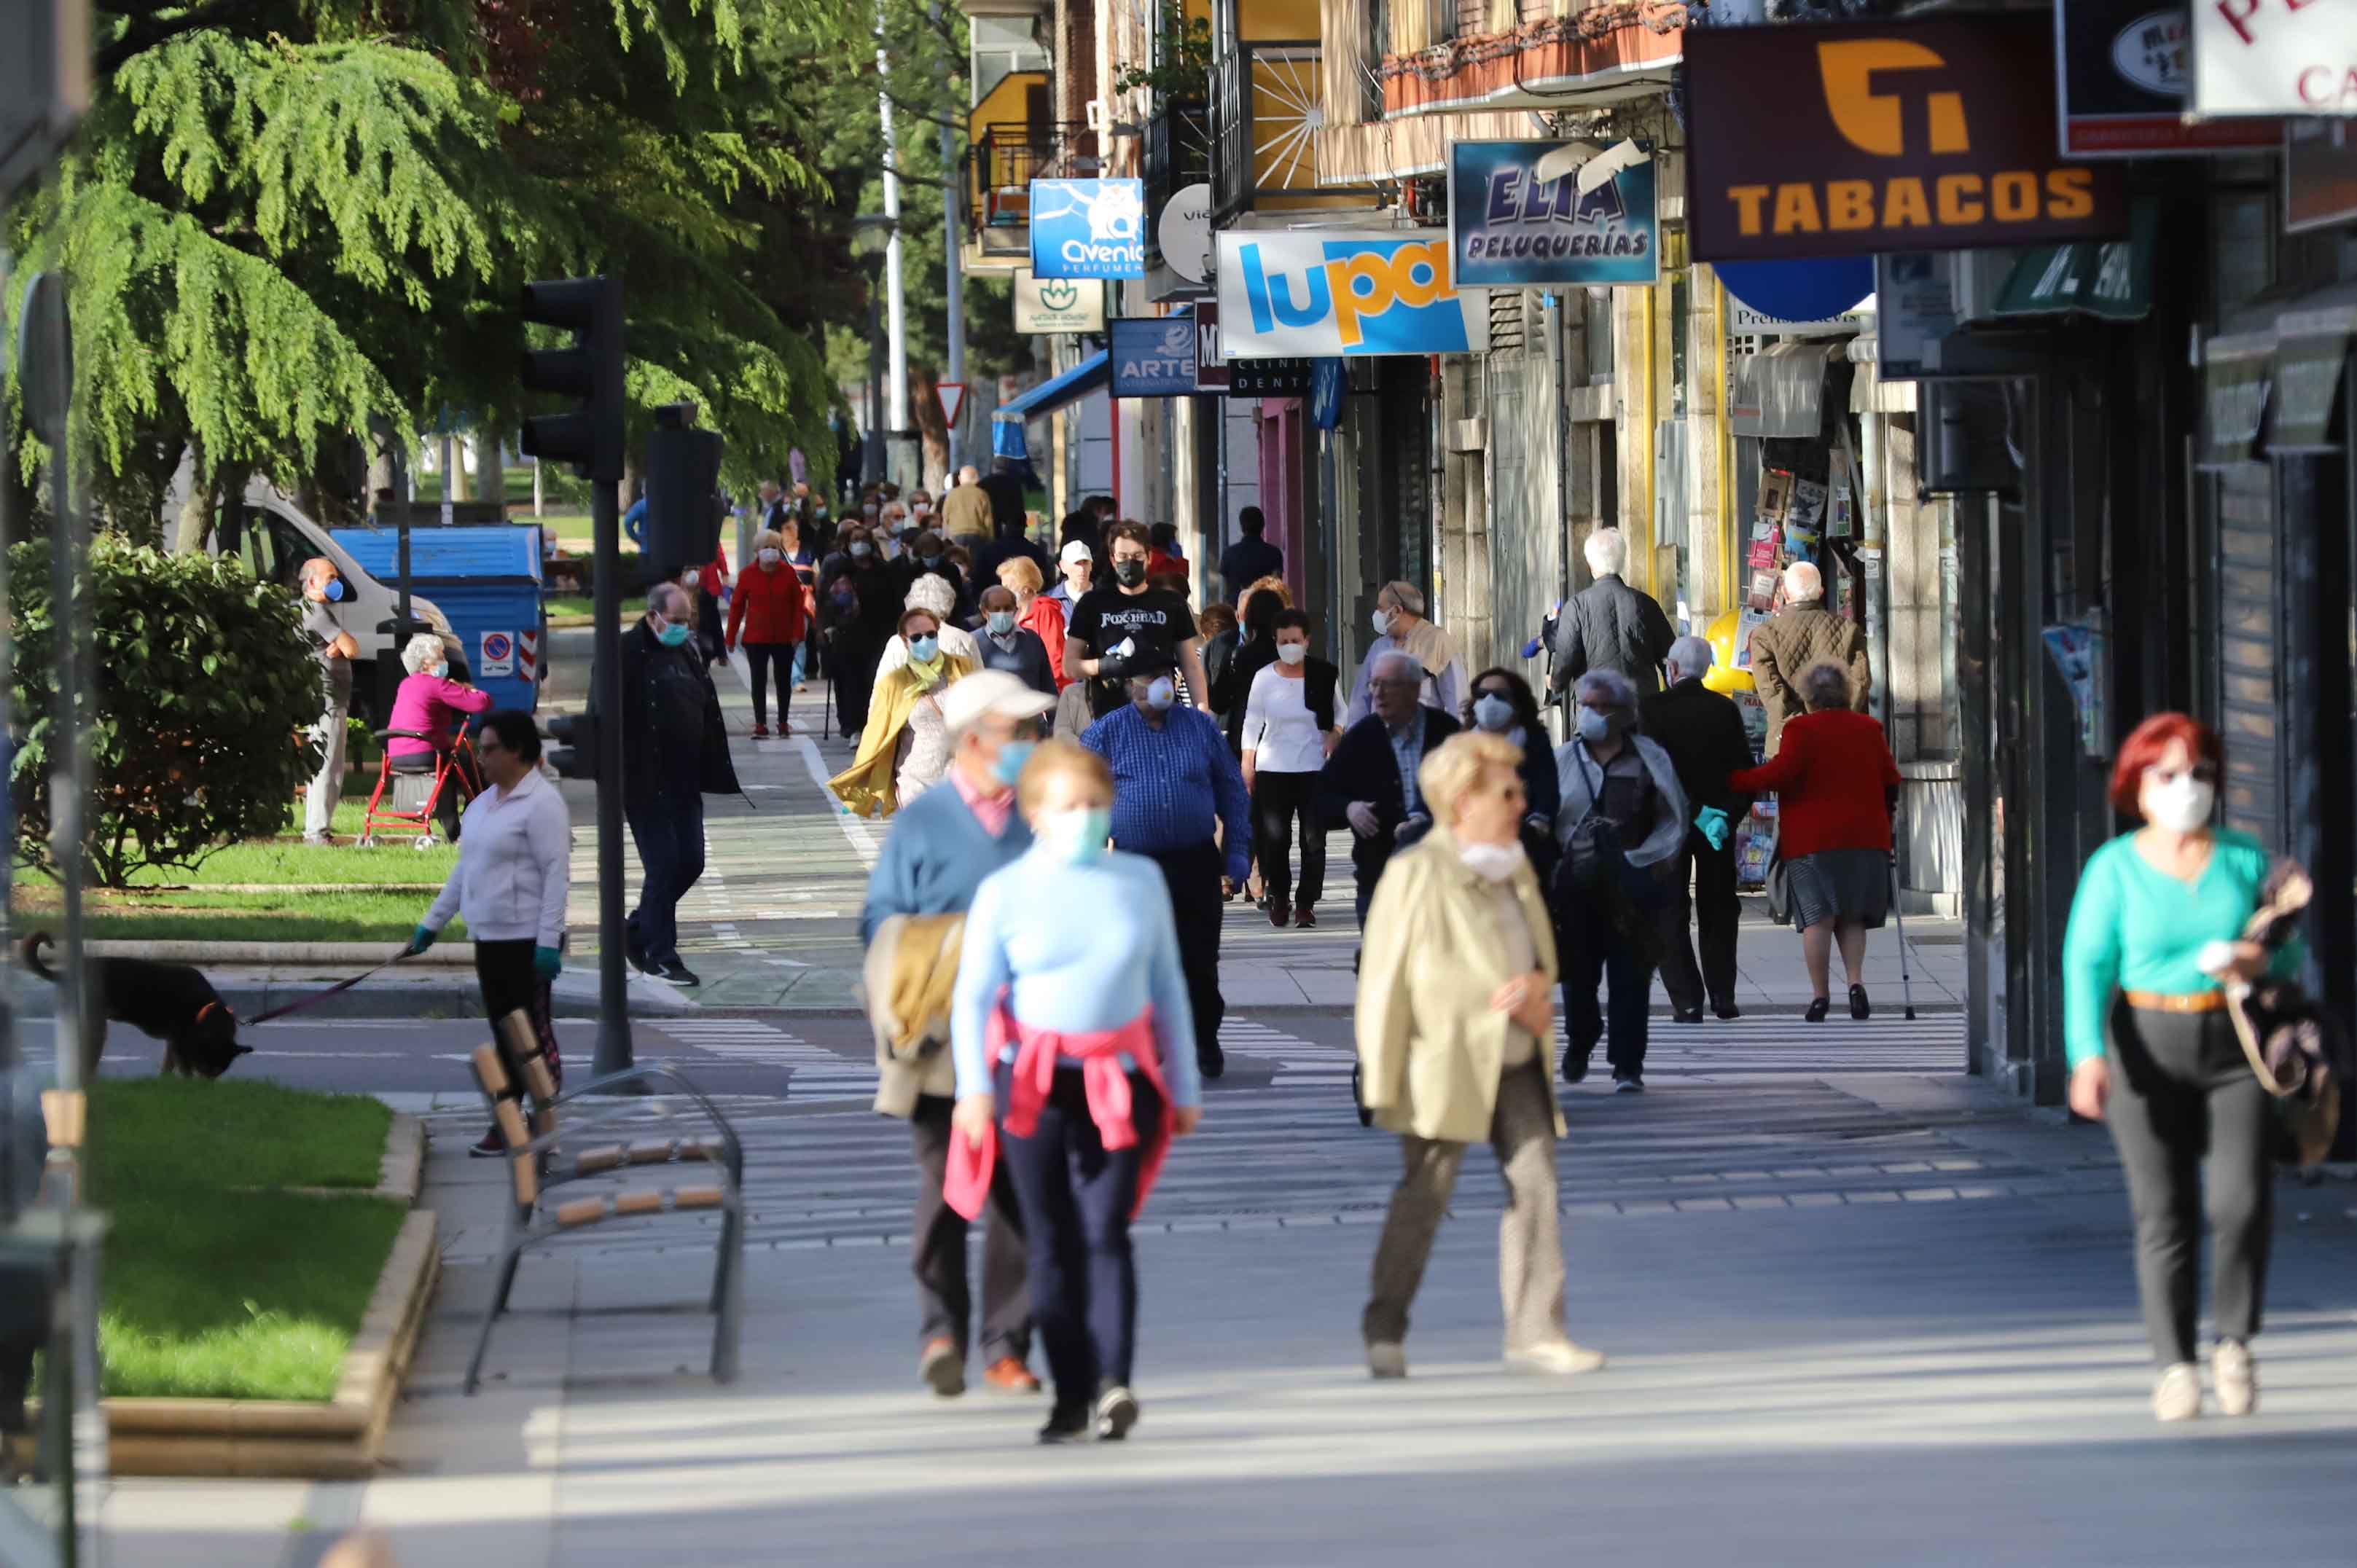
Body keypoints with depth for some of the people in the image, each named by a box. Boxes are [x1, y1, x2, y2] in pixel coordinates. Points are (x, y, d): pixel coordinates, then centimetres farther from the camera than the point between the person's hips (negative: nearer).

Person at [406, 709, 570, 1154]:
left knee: (533, 1033, -6)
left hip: (526, 942, -9)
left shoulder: (541, 803, -11)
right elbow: (464, 870, 23)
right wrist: (432, 922, 22)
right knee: (503, 1034, 11)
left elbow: (557, 874, -16)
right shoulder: (483, 804, 16)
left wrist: (548, 942, -21)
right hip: (489, 939, 9)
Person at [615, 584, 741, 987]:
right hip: (646, 784, -8)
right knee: (664, 864, -7)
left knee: (690, 862, 7)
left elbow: (710, 717, 20)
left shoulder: (687, 654, 14)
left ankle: (639, 930, 26)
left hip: (684, 783, 8)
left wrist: (715, 773, 16)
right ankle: (662, 955, 1)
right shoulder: (626, 654, -10)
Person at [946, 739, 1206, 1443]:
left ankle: (1113, 1385, -22)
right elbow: (973, 996, -3)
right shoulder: (1005, 892, 0)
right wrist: (974, 1087, -16)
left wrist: (1183, 1085, 14)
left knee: (1106, 1230, -12)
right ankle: (1071, 1396, 7)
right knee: (1050, 1241, 2)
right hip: (1032, 1083, 0)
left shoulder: (1140, 881, 7)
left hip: (1119, 1082, 0)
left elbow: (1168, 987, 14)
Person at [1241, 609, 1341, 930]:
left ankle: (1306, 903, 1)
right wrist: (1247, 765, 4)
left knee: (1314, 840, -6)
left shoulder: (1324, 675, 2)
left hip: (1314, 768, 0)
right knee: (1274, 838, -2)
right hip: (1272, 769, 0)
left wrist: (1334, 735, -5)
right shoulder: (1264, 678, 3)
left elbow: (1339, 713, 15)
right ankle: (1279, 897, 16)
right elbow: (1252, 723, 8)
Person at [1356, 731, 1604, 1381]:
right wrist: (1381, 1078, -17)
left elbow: (1541, 955, 22)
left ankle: (1534, 1333, 4)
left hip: (1515, 1059, 7)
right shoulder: (1417, 876, -10)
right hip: (1446, 1060, -7)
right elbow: (1386, 981, -12)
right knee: (1425, 1194, -2)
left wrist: (1537, 988, -3)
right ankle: (1385, 1332, 11)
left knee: (1535, 1186, 0)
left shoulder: (1514, 870, 13)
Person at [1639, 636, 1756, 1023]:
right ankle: (1723, 995, 16)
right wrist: (1728, 817, -7)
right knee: (1717, 911, 16)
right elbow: (1746, 772, -5)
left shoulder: (1652, 708, -10)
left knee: (1670, 913, 4)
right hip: (1721, 823, 3)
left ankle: (1687, 1001, -3)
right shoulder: (1726, 710, -1)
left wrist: (1699, 814, -18)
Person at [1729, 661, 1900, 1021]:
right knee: (1852, 916, 12)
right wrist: (1883, 816, 27)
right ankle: (1856, 982, -6)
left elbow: (1782, 772, -17)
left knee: (1817, 917, -3)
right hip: (1864, 838, 4)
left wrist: (1735, 781, -9)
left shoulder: (1802, 730, -7)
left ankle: (1820, 995, -6)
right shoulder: (1869, 729, 8)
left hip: (1812, 840, -4)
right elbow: (1891, 781, 11)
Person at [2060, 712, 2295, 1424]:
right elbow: (2087, 964, -7)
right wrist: (2087, 1056, -21)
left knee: (2242, 1201, -12)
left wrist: (2261, 960, -13)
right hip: (2149, 1050, -1)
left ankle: (2234, 1341, 9)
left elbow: (2291, 950, 12)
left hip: (2235, 1048, 1)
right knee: (2164, 1214, -3)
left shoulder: (2244, 858, 5)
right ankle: (2174, 1366, 6)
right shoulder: (2114, 868, -1)